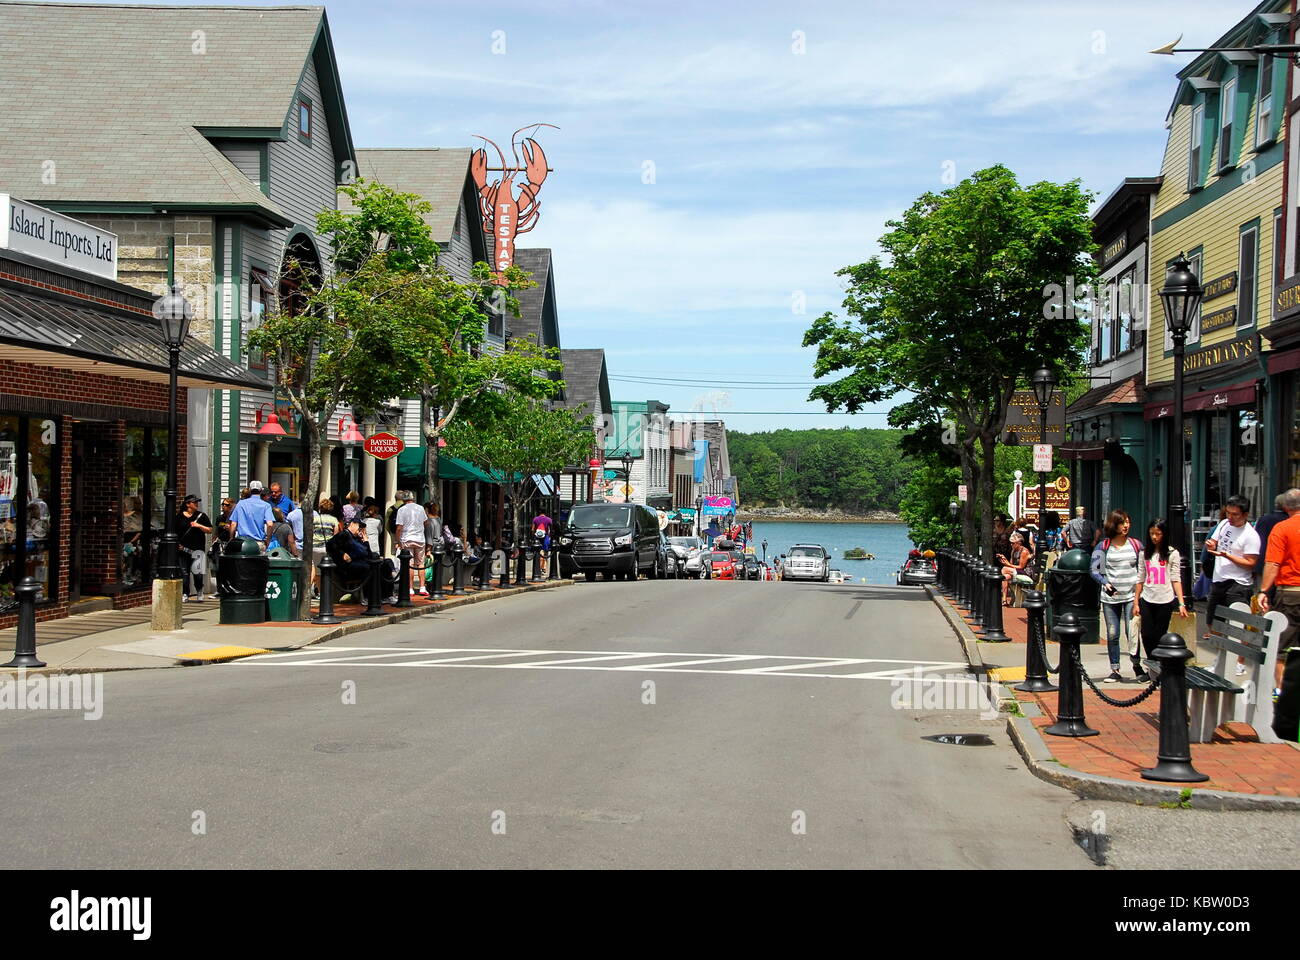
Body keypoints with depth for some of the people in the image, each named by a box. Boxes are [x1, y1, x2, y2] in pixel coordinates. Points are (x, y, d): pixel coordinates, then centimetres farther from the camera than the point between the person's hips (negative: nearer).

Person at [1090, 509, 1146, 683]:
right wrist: (1105, 583, -14)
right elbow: (1094, 570, 1)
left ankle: (1137, 666, 0)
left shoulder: (1136, 544, 7)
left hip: (1132, 596, 0)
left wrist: (1139, 588, 0)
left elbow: (1142, 570, 12)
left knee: (1132, 632, -11)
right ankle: (1115, 671, 11)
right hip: (1110, 597, 0)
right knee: (1112, 635, 3)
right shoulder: (1103, 546, 3)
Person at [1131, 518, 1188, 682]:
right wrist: (1136, 602, 8)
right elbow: (1141, 579, 12)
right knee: (1147, 636, -2)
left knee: (1159, 637, 1)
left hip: (1165, 601, -3)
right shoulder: (1145, 554, 9)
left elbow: (1176, 579, -3)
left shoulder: (1172, 554, -1)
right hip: (1147, 601, 3)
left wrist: (1181, 603, -9)